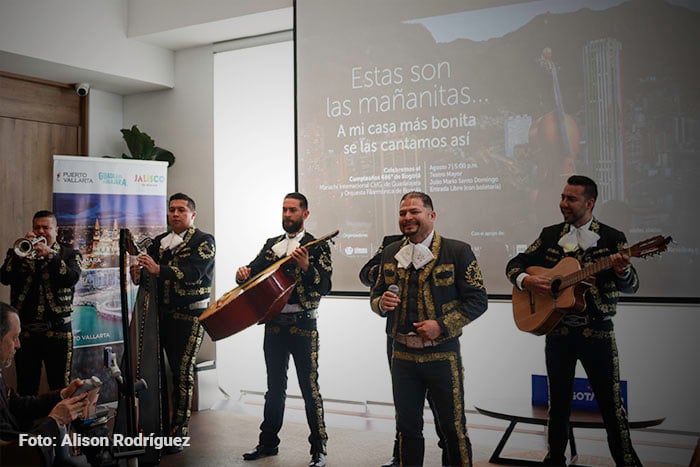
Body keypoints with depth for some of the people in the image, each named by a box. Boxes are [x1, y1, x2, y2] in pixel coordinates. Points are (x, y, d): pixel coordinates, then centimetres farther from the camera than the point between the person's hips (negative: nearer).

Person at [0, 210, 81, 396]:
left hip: (58, 331, -2)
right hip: (25, 331, 2)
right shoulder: (18, 252, 12)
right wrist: (21, 252, -15)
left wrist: (49, 254, -18)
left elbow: (71, 279, -12)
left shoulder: (70, 255, 7)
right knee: (26, 389, 6)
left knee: (60, 388, 1)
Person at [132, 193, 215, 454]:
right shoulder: (159, 241, 17)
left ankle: (179, 434, 2)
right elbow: (150, 271, 12)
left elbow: (193, 272, -18)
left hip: (189, 315, -5)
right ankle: (159, 428, 13)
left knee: (182, 373, -5)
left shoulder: (203, 241, -2)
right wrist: (138, 275, -11)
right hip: (161, 313, 5)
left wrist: (158, 270, -30)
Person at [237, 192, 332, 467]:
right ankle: (268, 443, 26)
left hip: (303, 324, -5)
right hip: (274, 323, 5)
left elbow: (325, 286, -12)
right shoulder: (271, 245, 13)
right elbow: (252, 272, 10)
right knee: (275, 387, 15)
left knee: (309, 388, -2)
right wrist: (243, 273, -12)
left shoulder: (317, 246, -3)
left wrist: (306, 267, -28)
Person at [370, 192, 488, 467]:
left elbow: (478, 300, -8)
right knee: (407, 427, 14)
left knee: (453, 428, 7)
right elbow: (376, 295, 16)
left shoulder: (457, 251, -7)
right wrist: (382, 303, -8)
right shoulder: (390, 253, 8)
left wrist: (442, 326, -18)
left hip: (442, 355, -4)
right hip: (402, 355, 4)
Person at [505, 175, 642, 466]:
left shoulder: (611, 238, -4)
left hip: (597, 331, -3)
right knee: (558, 400, 14)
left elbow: (631, 287, -11)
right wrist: (526, 280, -14)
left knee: (610, 402, 3)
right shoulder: (550, 235, 5)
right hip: (557, 330, 3)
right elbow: (514, 265, 8)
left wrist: (623, 272, -34)